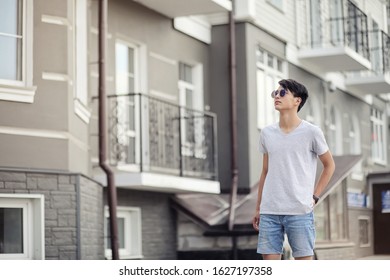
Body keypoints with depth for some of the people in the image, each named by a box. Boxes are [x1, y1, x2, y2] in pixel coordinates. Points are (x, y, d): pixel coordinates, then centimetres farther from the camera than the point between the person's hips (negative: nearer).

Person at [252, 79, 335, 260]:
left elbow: (329, 165, 9)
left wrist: (314, 197, 0)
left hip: (300, 212, -3)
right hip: (269, 212, 4)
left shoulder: (311, 132, -2)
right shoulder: (267, 133, 9)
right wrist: (258, 208, 15)